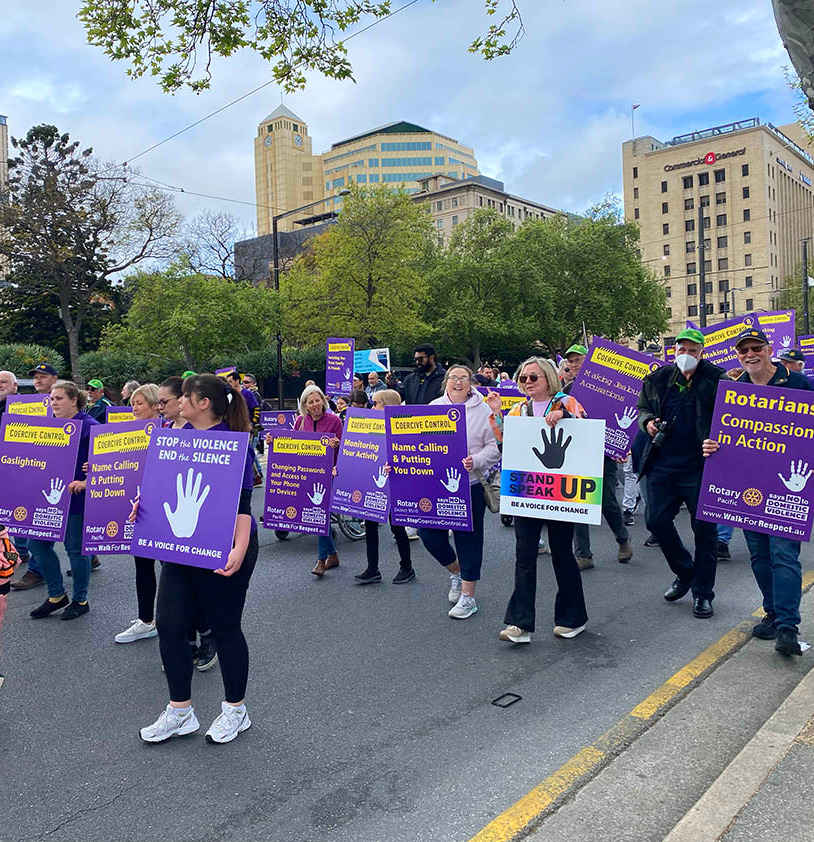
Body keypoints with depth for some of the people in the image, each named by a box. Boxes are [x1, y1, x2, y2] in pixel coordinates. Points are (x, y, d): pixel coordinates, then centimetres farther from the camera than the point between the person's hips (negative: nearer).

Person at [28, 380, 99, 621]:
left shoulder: (89, 426, -12)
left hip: (76, 498, -8)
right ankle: (56, 595, 24)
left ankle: (80, 600, 20)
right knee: (37, 542, 8)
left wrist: (86, 482, -24)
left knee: (75, 549, 3)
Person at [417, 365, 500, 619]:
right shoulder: (433, 407, 8)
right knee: (429, 533, 4)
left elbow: (495, 446, -4)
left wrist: (476, 461, -20)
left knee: (468, 539, 3)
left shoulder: (483, 410, -1)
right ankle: (456, 572, 33)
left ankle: (468, 597, 16)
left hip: (470, 483, -3)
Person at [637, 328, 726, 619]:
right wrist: (648, 422, -1)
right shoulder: (658, 379, 7)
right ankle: (685, 572, 31)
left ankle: (703, 592, 18)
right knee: (656, 519, 6)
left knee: (704, 527, 2)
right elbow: (642, 408, 20)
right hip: (663, 464, 4)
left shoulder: (716, 379, -5)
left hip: (700, 466, -4)